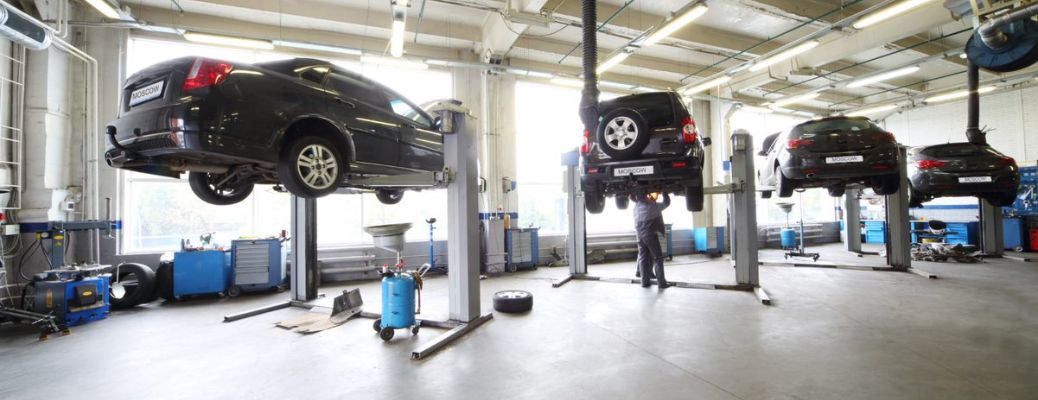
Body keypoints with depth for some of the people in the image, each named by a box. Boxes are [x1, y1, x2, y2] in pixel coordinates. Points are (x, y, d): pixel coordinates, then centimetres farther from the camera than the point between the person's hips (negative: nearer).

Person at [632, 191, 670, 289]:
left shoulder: (637, 205, 3)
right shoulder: (653, 205, -10)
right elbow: (666, 203, 2)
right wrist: (664, 192, 12)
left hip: (639, 233, 6)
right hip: (650, 234, -5)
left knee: (643, 257, 8)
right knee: (657, 258, 2)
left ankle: (645, 281, 9)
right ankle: (661, 282, 1)